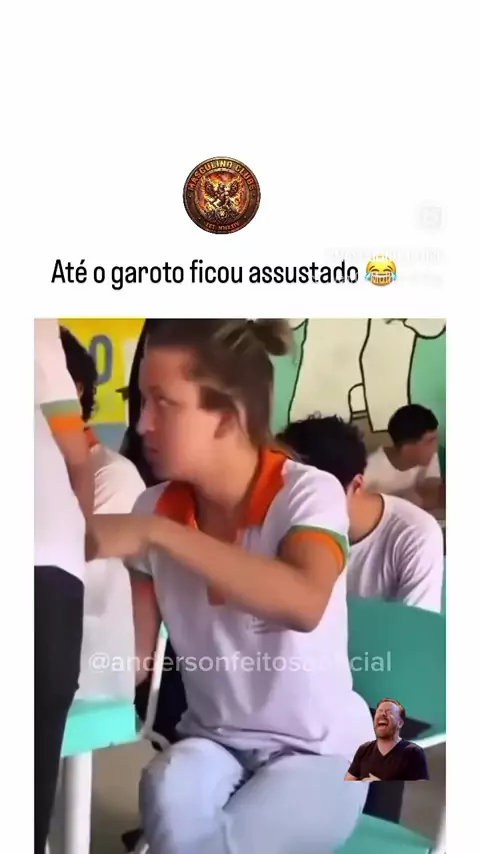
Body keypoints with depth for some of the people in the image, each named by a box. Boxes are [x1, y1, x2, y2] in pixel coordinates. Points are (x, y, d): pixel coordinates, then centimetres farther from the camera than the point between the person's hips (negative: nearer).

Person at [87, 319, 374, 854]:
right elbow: (133, 656, -1)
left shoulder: (308, 494, -18)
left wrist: (156, 532, -37)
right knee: (168, 800, -29)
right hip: (213, 738, 3)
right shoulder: (156, 508, -5)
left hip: (321, 749, -3)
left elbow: (305, 604, -40)